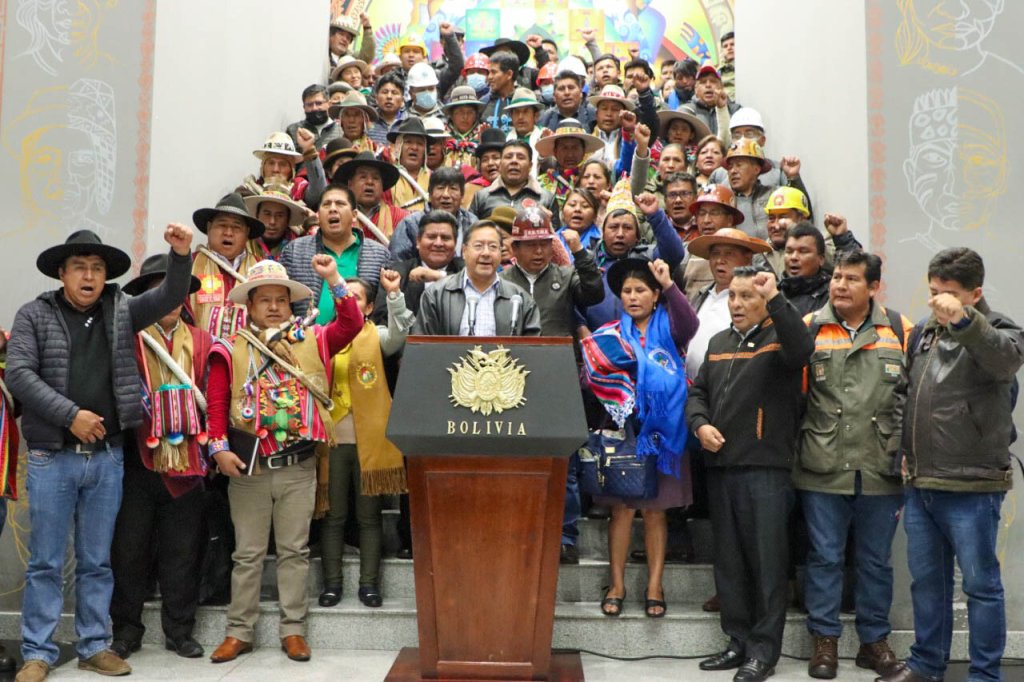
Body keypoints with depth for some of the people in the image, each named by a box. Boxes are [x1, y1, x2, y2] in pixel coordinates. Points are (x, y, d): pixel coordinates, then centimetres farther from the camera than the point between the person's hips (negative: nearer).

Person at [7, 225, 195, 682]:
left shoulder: (121, 311, 9)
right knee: (46, 562, 5)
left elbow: (170, 297, -2)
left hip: (107, 456, 2)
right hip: (52, 457, -2)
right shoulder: (34, 315, 2)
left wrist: (181, 255, -20)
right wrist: (70, 414, -15)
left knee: (97, 561, 11)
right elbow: (19, 374, -7)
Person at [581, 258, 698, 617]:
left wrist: (670, 285, -31)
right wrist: (624, 406, -14)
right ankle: (617, 585, 12)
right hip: (624, 431, 1)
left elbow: (689, 324, -19)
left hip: (663, 432, -1)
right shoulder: (611, 335, 9)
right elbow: (599, 374, 1)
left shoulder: (668, 325, 4)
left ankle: (655, 586, 14)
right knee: (622, 509, 2)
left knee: (655, 510, 6)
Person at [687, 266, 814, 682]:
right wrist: (700, 424, -1)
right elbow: (698, 392, 18)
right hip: (720, 465, 7)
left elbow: (803, 348, -26)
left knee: (767, 560, 0)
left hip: (767, 468, -6)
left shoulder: (779, 339, -2)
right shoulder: (718, 343, 18)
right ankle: (739, 640, 24)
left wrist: (775, 298, -31)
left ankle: (764, 648, 10)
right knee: (729, 560, 12)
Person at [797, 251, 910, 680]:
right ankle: (825, 641, 22)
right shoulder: (809, 329, 1)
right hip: (823, 470, -1)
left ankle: (874, 640, 29)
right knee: (824, 557, 8)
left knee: (876, 560, 14)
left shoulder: (899, 330, 3)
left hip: (881, 471, 1)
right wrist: (796, 448, -3)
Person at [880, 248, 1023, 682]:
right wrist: (905, 447, 12)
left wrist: (963, 319, -49)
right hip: (919, 483, 6)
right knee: (926, 581, 16)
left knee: (981, 583, 5)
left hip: (971, 487, -6)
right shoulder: (922, 333, 12)